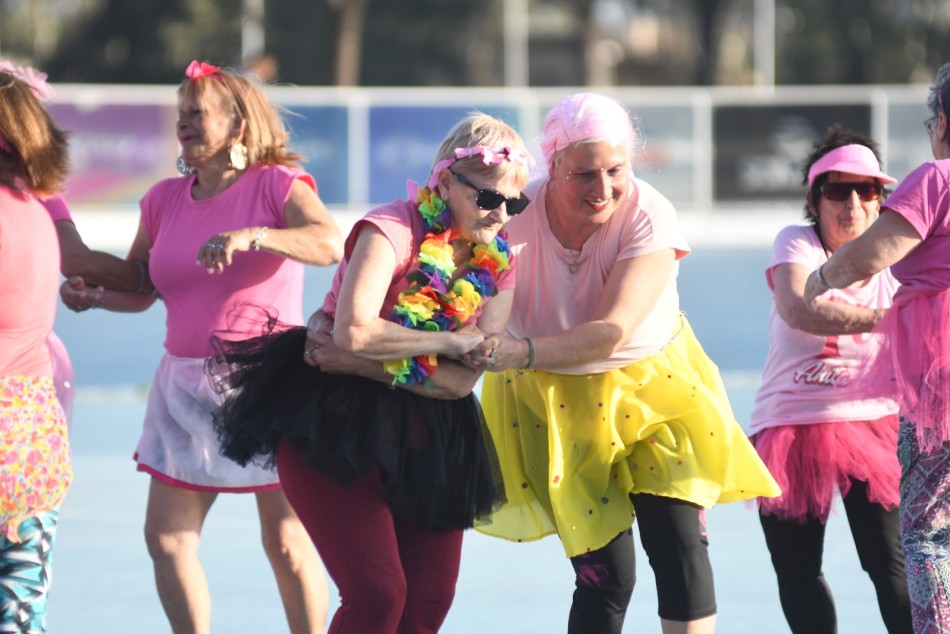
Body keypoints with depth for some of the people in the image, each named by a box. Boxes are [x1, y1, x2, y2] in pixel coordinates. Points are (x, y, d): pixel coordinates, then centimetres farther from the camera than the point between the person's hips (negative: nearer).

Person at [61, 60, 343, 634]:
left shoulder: (277, 184, -5)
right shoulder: (165, 199, 10)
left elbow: (330, 243, -22)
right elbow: (138, 288, 17)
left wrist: (254, 235, -35)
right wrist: (95, 296, -4)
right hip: (186, 386, 5)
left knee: (286, 541, -1)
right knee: (166, 537, 2)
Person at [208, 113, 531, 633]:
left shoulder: (498, 264, 2)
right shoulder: (393, 229, -15)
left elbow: (463, 379, -8)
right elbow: (353, 331, -30)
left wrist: (367, 363, -19)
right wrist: (450, 340, -18)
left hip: (426, 431, 6)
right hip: (332, 423, -6)